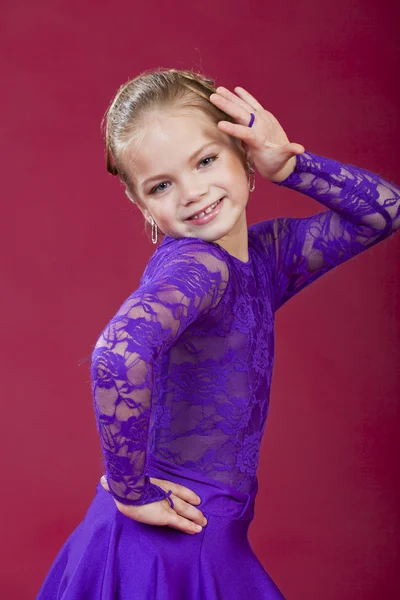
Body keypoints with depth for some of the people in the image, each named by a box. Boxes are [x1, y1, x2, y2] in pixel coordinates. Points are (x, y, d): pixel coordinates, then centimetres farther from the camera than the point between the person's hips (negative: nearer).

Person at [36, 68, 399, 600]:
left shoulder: (265, 254, 3)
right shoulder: (192, 265, -22)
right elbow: (121, 354, -42)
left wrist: (288, 166, -5)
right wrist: (132, 493, -29)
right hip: (171, 544, -7)